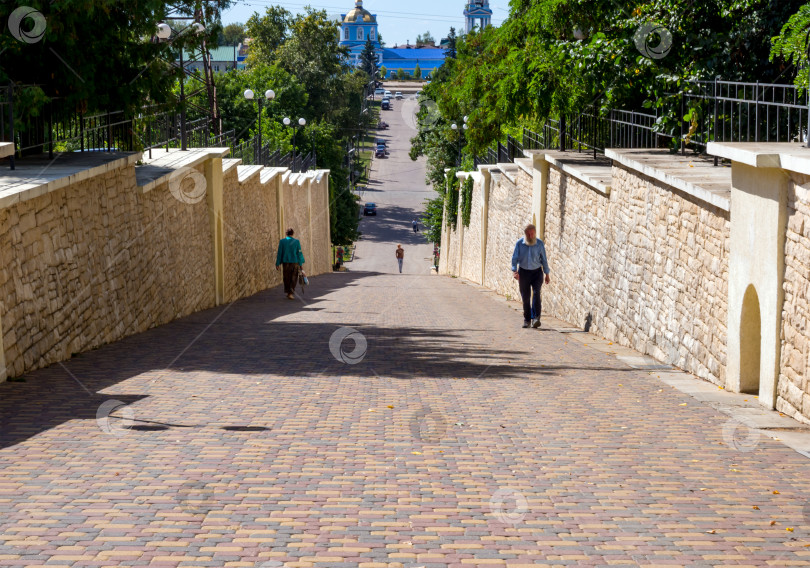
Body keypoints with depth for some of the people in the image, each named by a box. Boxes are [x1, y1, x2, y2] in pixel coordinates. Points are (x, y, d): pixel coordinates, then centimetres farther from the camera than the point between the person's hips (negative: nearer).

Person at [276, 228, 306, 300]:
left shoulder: (282, 241, -1)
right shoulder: (296, 241, -3)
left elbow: (279, 253, -1)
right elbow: (299, 253, -3)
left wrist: (278, 264, 3)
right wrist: (301, 264, 3)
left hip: (286, 262, 1)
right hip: (295, 262, -1)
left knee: (287, 278, 14)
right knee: (293, 279, 4)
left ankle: (288, 293, 21)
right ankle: (290, 293, -9)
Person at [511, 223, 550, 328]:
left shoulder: (540, 244, -2)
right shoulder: (519, 244, -3)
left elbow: (544, 260, 5)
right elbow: (514, 258, -1)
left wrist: (547, 274, 7)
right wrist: (515, 271, -16)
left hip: (536, 272, -1)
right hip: (523, 272, 1)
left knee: (536, 294, -18)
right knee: (525, 297, 4)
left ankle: (536, 318, -23)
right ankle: (527, 320, 15)